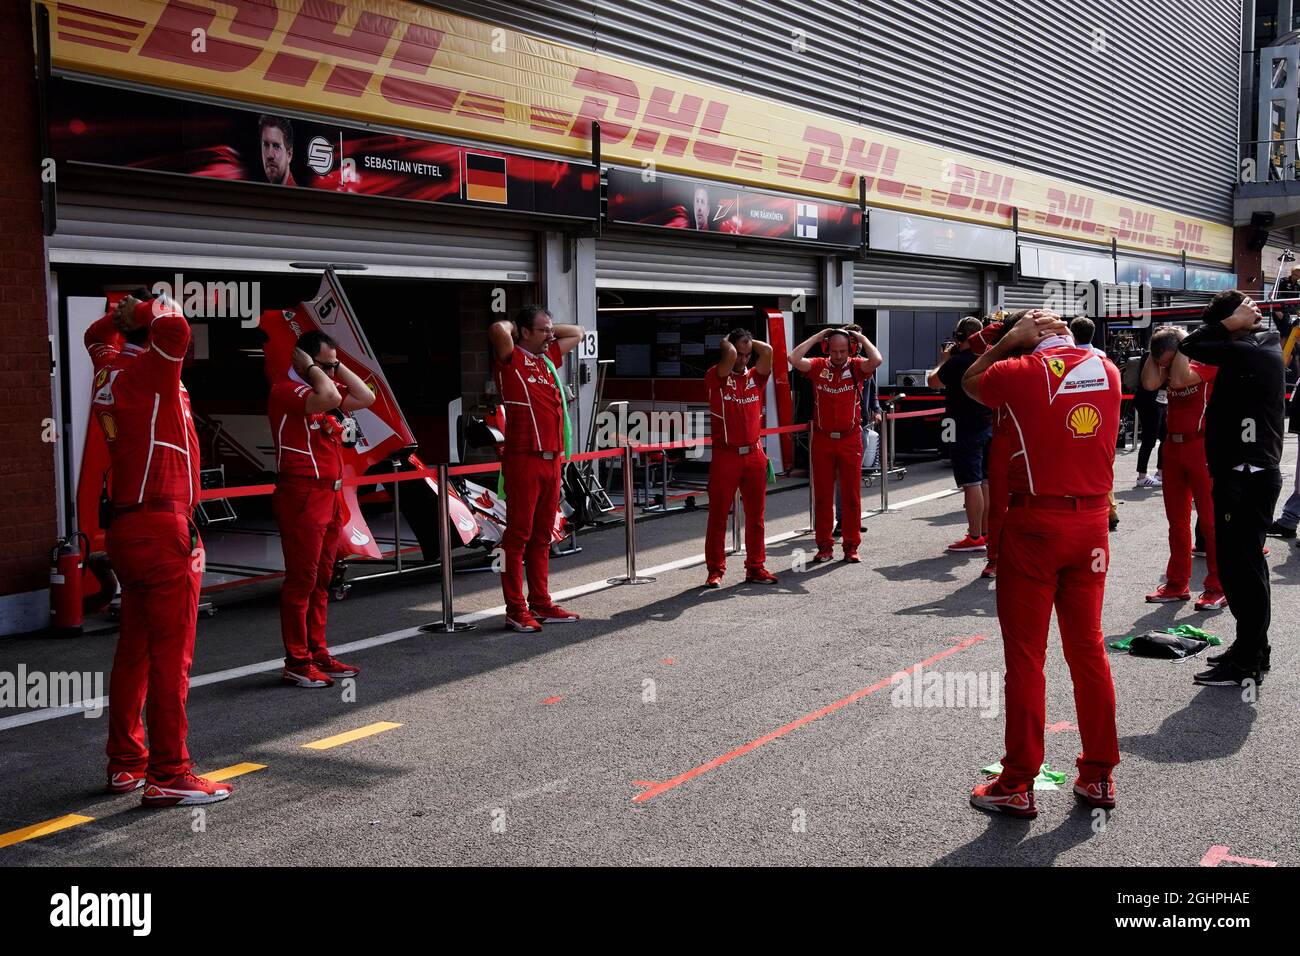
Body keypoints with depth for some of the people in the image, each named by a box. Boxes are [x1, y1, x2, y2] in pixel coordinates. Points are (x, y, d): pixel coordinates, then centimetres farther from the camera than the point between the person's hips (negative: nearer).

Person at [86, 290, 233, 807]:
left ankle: (126, 763, 23)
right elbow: (175, 330, -32)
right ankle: (168, 775, -3)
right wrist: (157, 311, -11)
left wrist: (124, 315, 16)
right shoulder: (149, 370, -12)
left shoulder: (108, 369, 11)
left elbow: (96, 334, 34)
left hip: (126, 528, 9)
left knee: (135, 648, 15)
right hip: (163, 527, -9)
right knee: (171, 654, -6)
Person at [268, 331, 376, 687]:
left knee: (321, 580, 12)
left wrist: (339, 366, 9)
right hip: (302, 496, -9)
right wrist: (312, 367, -13)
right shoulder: (286, 390, -11)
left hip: (329, 496, 9)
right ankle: (296, 662, -1)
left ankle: (318, 653, 19)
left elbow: (366, 398, 13)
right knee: (301, 579, -6)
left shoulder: (320, 388, 17)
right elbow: (331, 397, -28)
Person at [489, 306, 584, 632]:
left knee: (542, 535, 12)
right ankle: (516, 610, -1)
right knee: (518, 534, -4)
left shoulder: (547, 358, 17)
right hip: (524, 458, -8)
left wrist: (548, 328, 19)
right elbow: (498, 330, -24)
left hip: (552, 458, 8)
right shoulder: (511, 359, -4)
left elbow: (577, 333, 32)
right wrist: (512, 326, -2)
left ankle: (541, 603, 18)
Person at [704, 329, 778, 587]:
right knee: (718, 515, 0)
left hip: (754, 455, 4)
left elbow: (767, 350, -7)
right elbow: (730, 355, -21)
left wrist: (748, 341, 8)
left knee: (755, 515, 10)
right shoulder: (717, 378, -3)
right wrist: (727, 342, 0)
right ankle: (715, 570, 7)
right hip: (725, 456, -4)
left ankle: (755, 567, 18)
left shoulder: (755, 377, 9)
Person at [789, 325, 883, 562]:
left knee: (851, 495, 5)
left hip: (850, 439, -1)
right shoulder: (818, 366, 1)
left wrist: (862, 337, -7)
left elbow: (876, 360, -21)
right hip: (822, 440, 1)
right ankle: (824, 546, 15)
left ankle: (851, 545, 14)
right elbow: (794, 359, -14)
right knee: (822, 495, 7)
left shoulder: (856, 366, -1)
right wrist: (818, 336, -6)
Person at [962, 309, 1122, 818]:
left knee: (1025, 655, 2)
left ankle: (1017, 785, 9)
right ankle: (1098, 775, 21)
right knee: (1088, 648, 13)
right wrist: (1063, 337, 17)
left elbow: (970, 382, 10)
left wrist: (1008, 340, 9)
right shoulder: (1106, 368, 6)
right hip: (1092, 523, 5)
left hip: (1034, 523, -5)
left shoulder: (1021, 372, -8)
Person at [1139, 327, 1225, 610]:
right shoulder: (1169, 367, 10)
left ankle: (1217, 587, 1)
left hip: (1202, 446, -7)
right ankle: (1177, 583, 19)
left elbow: (1179, 380, -26)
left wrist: (1181, 344, -15)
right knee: (1177, 519, 11)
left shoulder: (1207, 360, -10)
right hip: (1173, 446, 7)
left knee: (1211, 518, -4)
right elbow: (1149, 383, -8)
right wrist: (1156, 350, -4)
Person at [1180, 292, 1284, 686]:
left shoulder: (1249, 354, -18)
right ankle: (1250, 648, 27)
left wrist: (1229, 323, -7)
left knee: (1242, 566, -5)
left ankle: (1246, 664, 1)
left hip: (1245, 476, -10)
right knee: (1242, 564, 17)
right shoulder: (1264, 347, 11)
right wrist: (1233, 325, 8)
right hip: (1250, 472, 10)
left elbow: (1190, 346, -16)